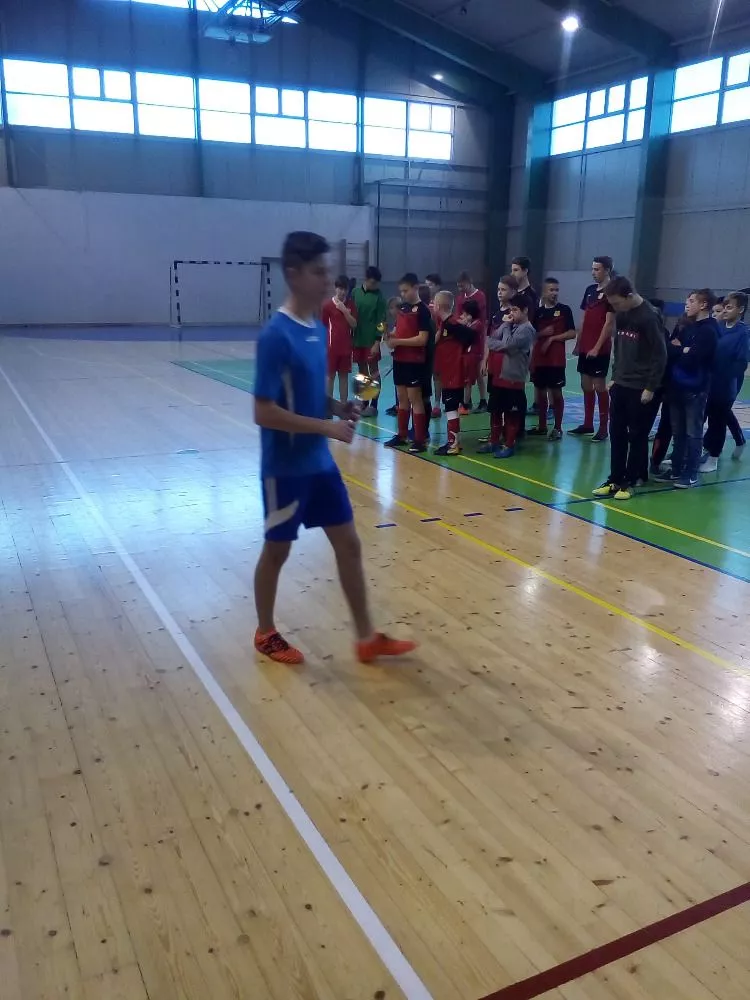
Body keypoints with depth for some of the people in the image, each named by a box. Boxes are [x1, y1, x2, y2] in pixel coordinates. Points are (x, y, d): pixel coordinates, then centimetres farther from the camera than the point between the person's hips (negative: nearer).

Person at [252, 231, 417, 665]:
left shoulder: (318, 327, 5)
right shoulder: (277, 335, -20)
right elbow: (264, 413, -23)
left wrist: (338, 407, -1)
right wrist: (327, 426, -22)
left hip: (321, 462, 8)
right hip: (287, 466, -8)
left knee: (349, 543, 10)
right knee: (278, 549, 9)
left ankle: (367, 637, 21)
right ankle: (266, 633, 31)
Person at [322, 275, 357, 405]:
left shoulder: (351, 305, 4)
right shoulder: (327, 305, -4)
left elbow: (354, 324, -3)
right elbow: (323, 327, -1)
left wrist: (344, 310, -15)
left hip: (346, 347, 3)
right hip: (331, 347, -3)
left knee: (344, 376, 9)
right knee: (330, 376, 3)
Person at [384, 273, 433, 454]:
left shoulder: (422, 310, -10)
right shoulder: (402, 308, 12)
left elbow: (422, 339, -17)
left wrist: (398, 341, -17)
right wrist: (391, 336, -2)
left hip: (415, 361, -7)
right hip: (399, 359, 7)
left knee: (415, 399, -5)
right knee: (402, 398, 13)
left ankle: (420, 440, -1)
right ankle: (402, 435, 23)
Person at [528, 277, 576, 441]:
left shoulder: (564, 309, -1)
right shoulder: (538, 311, 8)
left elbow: (572, 333, -6)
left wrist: (552, 338, -12)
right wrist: (542, 333, -7)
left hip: (556, 359, -4)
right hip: (539, 358, 4)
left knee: (556, 392, 0)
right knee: (540, 392, 10)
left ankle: (557, 428, 8)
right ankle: (542, 426, 21)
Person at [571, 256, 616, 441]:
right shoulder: (590, 290, 13)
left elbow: (609, 323, -14)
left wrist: (597, 347, -17)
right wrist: (578, 344, 14)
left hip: (599, 349, -7)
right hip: (585, 347, 7)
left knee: (599, 386, -3)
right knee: (586, 385, 12)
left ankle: (604, 428, 3)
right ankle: (587, 424, 22)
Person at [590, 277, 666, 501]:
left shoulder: (649, 317, -15)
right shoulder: (621, 315, 6)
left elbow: (660, 356, -15)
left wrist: (651, 387, -15)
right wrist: (614, 377, 14)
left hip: (641, 389, -7)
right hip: (620, 385, 7)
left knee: (637, 436, 4)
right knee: (616, 434, 9)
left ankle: (630, 482, 13)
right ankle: (615, 480, 17)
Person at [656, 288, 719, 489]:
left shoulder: (709, 331, -10)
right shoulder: (686, 327, 14)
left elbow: (691, 359, -19)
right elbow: (667, 349, 7)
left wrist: (679, 350, -4)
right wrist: (683, 350, -10)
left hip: (695, 389, -7)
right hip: (677, 386, 7)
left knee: (693, 433, 0)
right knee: (678, 432, 12)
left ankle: (691, 474, 7)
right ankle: (676, 470, 21)